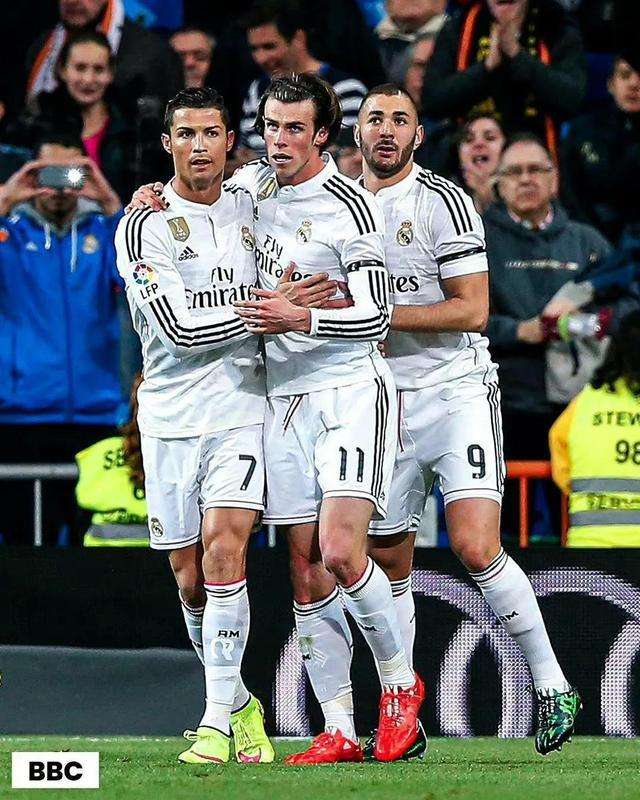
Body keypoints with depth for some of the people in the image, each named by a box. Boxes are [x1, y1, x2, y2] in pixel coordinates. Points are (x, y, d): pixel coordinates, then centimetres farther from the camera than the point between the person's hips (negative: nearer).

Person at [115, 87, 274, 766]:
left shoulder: (251, 209, 9)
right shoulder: (144, 227, -4)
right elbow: (181, 327, -14)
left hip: (243, 410, 0)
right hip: (171, 420, 0)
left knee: (223, 551, -18)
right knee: (190, 578, 4)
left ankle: (217, 722, -18)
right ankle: (240, 702, 26)